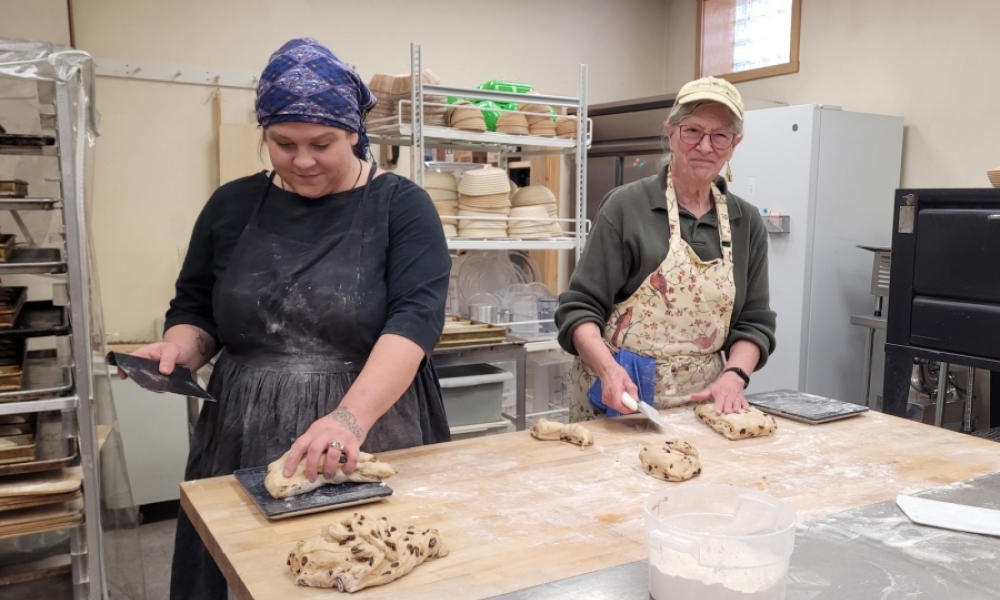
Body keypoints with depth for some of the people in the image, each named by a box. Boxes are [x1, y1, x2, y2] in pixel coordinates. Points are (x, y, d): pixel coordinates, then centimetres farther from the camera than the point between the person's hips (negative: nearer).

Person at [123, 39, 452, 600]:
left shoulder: (401, 206, -5)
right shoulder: (232, 206, 6)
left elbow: (416, 316, -17)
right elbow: (195, 310, 14)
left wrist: (352, 416, -31)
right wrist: (180, 349, -8)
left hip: (374, 452, -2)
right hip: (245, 452, 3)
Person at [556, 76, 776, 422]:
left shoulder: (747, 223, 5)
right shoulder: (627, 206, -8)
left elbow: (754, 321, 9)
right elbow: (580, 308, -9)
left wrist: (733, 376, -9)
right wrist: (609, 369, -24)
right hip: (618, 398, -3)